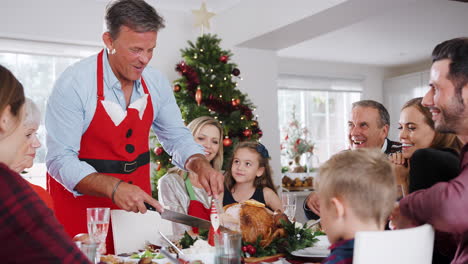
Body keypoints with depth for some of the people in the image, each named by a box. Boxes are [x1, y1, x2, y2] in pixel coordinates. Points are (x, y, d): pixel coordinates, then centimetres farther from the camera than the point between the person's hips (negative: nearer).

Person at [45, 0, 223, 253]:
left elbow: (177, 138, 4)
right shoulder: (74, 83, -20)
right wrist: (113, 187, -36)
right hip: (82, 195, -4)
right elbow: (61, 160, -22)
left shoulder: (156, 83, -5)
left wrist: (201, 165, -16)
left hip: (136, 197, 5)